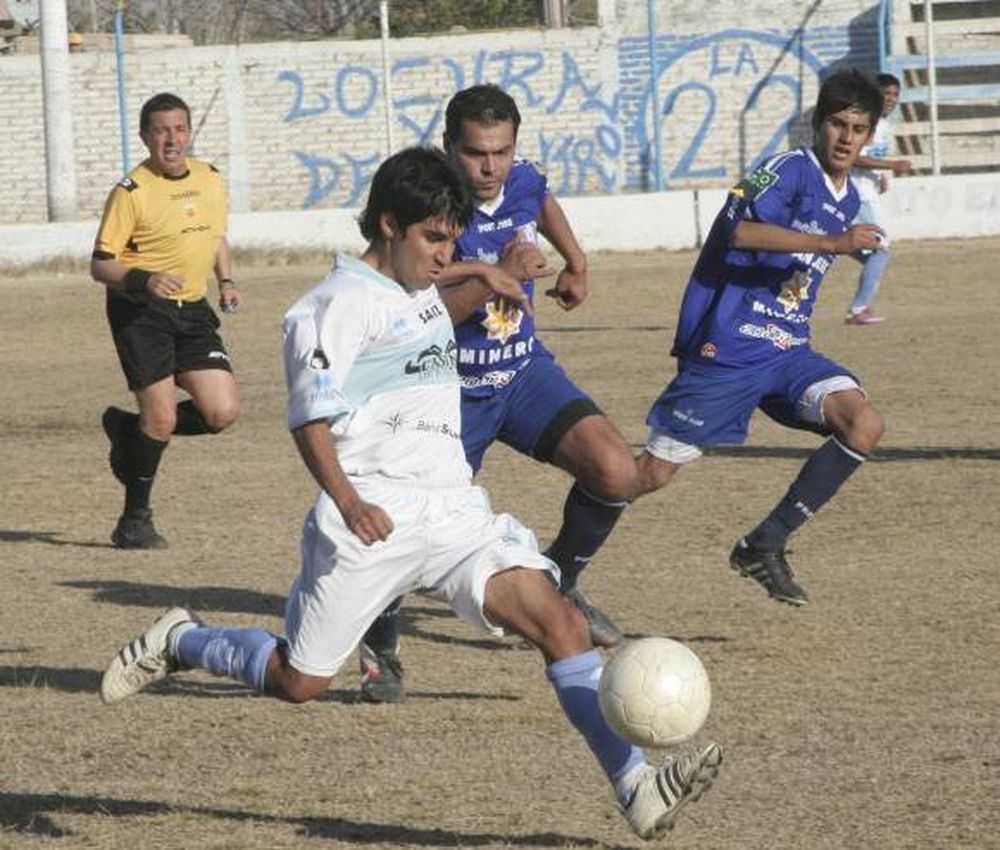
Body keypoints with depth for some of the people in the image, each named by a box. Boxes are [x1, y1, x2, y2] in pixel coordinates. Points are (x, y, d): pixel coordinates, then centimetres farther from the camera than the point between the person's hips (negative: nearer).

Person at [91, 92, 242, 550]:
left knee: (223, 412, -6)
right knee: (162, 416, -12)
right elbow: (100, 265, -11)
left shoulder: (210, 179, 7)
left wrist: (226, 281, 8)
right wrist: (145, 280, -28)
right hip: (139, 310, -6)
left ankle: (129, 431, 19)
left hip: (193, 310, 6)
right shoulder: (131, 191, -11)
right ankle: (135, 520, 6)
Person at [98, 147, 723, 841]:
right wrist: (347, 502, -29)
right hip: (376, 518, -7)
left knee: (561, 623, -14)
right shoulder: (341, 303, -9)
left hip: (454, 511, 7)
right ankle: (178, 643, 32)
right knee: (298, 682, 2)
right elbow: (311, 419, -16)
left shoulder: (424, 297, 17)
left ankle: (638, 788, -21)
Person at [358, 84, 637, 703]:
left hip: (524, 370, 5)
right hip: (452, 389, -5)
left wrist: (576, 263, 27)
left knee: (616, 473, -12)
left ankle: (559, 582, 15)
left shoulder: (523, 182, -4)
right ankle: (380, 649, 17)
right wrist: (495, 278, -36)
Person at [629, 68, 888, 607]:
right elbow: (740, 230, -29)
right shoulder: (791, 170, -11)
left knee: (864, 424, -16)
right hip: (727, 352, -7)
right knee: (652, 474, -5)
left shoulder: (848, 198, 16)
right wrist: (835, 243, -31)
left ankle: (764, 547, -9)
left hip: (786, 353, 7)